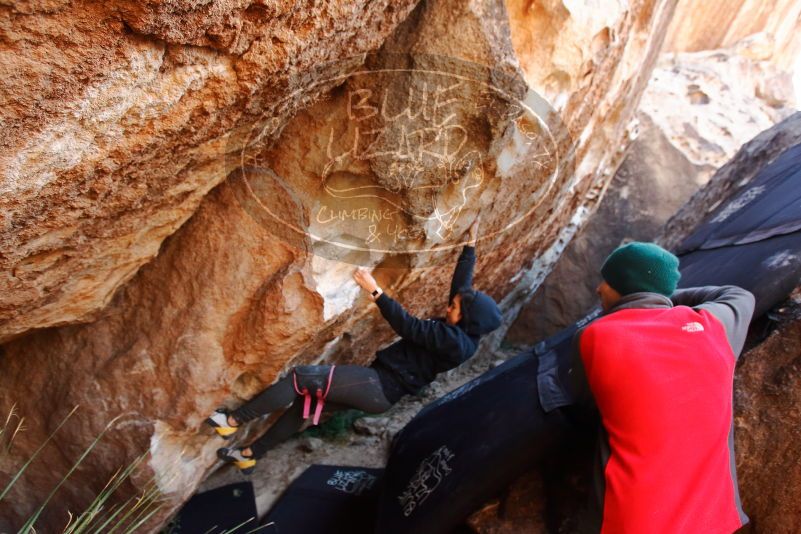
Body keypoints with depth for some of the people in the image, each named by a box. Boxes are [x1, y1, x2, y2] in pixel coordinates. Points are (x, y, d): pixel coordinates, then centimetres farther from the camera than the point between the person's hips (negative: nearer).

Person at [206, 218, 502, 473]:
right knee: (308, 396, 11)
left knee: (302, 378, -15)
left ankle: (233, 421, -4)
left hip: (380, 387, -10)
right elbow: (463, 283, 16)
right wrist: (470, 244, 21)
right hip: (379, 387, 10)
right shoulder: (458, 332, 8)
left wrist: (375, 291, -25)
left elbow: (408, 326, -24)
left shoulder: (454, 341, -19)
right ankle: (250, 454, 20)